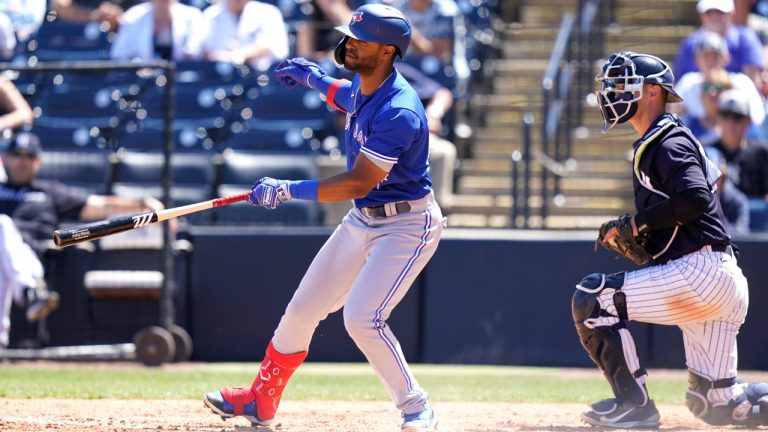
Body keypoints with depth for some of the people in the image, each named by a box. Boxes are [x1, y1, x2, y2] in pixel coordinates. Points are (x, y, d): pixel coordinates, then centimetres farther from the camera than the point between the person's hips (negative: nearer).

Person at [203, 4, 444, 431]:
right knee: (303, 308, 11)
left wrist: (288, 190, -26)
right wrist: (315, 78, 19)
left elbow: (358, 183, -28)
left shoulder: (398, 112, -28)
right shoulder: (361, 87, 0)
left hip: (407, 224, -9)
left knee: (363, 317, -23)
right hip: (363, 220, 9)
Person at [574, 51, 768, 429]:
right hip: (717, 281, 10)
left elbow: (696, 198, -24)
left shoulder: (669, 143, -7)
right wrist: (634, 237, 10)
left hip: (700, 271, -10)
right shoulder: (651, 145, 24)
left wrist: (636, 223, -15)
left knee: (591, 299, -12)